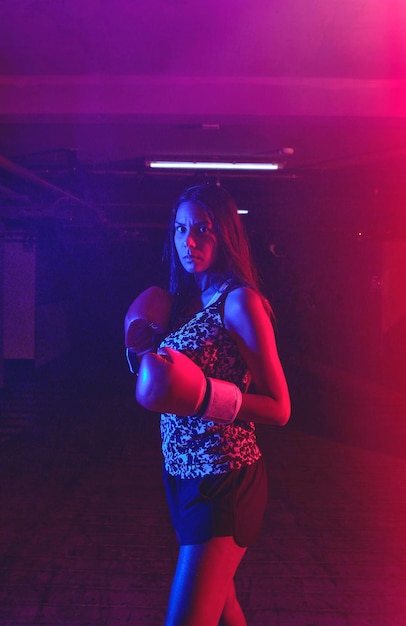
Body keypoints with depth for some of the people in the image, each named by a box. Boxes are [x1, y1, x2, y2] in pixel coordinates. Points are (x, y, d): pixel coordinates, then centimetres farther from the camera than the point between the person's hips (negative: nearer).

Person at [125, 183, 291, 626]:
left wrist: (205, 395, -29)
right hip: (181, 475, 8)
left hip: (224, 481, -8)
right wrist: (145, 353, 1)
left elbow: (279, 408, -16)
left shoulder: (239, 301, -14)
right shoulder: (184, 302, 8)